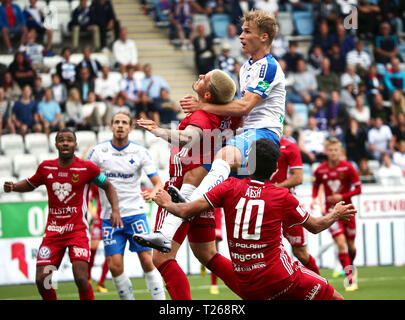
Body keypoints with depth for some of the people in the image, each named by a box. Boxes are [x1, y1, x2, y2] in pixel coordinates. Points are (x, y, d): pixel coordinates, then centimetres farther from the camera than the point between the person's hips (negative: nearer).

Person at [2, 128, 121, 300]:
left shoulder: (87, 168, -4)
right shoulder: (45, 167, 5)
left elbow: (108, 186, 9)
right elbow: (30, 184, 23)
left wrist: (115, 210, -4)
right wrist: (12, 186, 3)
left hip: (78, 230, -3)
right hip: (53, 231, 3)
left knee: (81, 279, -17)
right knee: (41, 280, -4)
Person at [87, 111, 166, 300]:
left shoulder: (140, 152, 0)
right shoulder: (98, 151, 0)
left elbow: (157, 182, -1)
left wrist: (153, 192, -23)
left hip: (135, 214, -1)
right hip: (109, 217, 1)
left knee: (147, 261, -8)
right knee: (115, 265, -5)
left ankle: (160, 299, 0)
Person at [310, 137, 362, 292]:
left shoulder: (348, 167, -9)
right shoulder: (320, 170, -4)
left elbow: (358, 189, -5)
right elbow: (315, 185, 15)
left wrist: (342, 196, -19)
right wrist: (314, 198, -2)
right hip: (331, 211, 0)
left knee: (350, 245, 11)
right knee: (341, 244, -15)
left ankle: (351, 267, 43)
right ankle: (350, 279, -13)